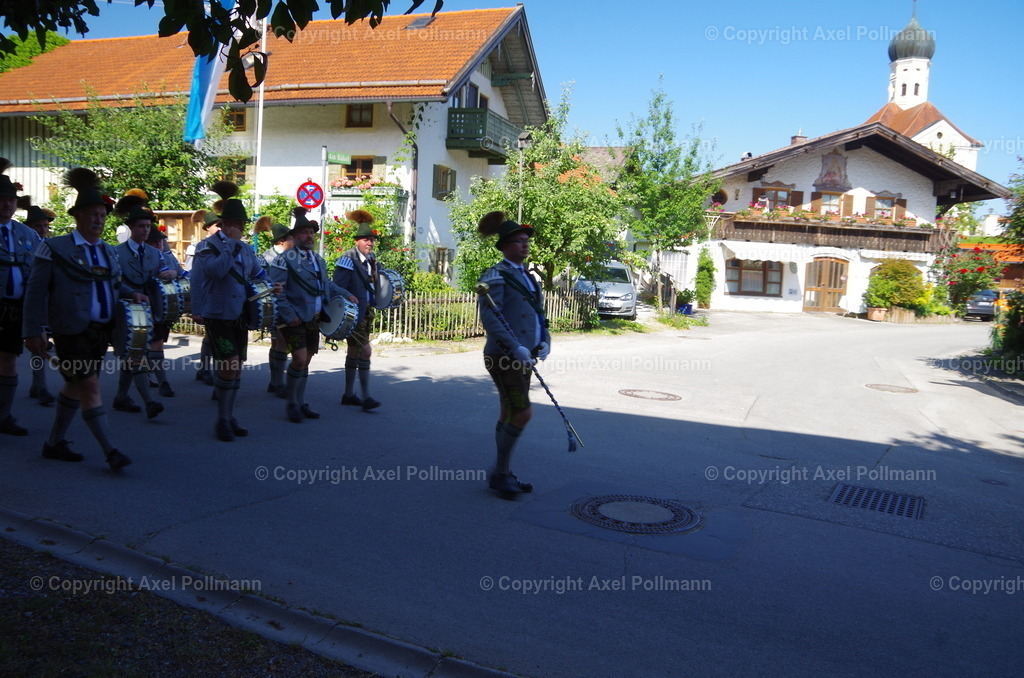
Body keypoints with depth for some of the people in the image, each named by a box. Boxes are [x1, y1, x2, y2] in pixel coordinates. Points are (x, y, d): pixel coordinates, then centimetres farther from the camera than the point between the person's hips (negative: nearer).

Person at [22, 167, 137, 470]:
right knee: (90, 387, -9)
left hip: (101, 331, 7)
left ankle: (55, 443, 29)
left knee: (74, 387, 16)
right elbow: (36, 292, -7)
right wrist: (33, 331, -11)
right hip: (72, 331, -7)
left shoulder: (107, 251, 14)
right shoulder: (55, 248, -5)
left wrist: (131, 294, 2)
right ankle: (110, 451, -7)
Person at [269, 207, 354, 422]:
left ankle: (301, 403, 23)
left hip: (314, 319, 7)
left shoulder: (319, 260, 14)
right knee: (299, 359, -11)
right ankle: (292, 405, 6)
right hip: (295, 320, -7)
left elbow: (327, 285, 26)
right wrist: (289, 315, -20)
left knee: (306, 360, 12)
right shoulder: (285, 260, -11)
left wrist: (346, 295, 13)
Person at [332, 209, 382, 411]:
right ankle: (366, 397, -8)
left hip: (367, 311, 9)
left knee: (354, 352, 14)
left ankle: (349, 394, 24)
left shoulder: (371, 259, 10)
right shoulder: (348, 260, -15)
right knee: (365, 350, -13)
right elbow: (337, 288, -18)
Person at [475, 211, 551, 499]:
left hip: (523, 357, 8)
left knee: (509, 415, 12)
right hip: (503, 356, -8)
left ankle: (502, 475, 21)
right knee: (522, 413, -12)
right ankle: (500, 472, 3)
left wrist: (544, 342, 1)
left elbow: (538, 315, 20)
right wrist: (515, 348, -27)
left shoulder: (528, 278, 16)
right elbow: (489, 317, -20)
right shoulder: (496, 276, -10)